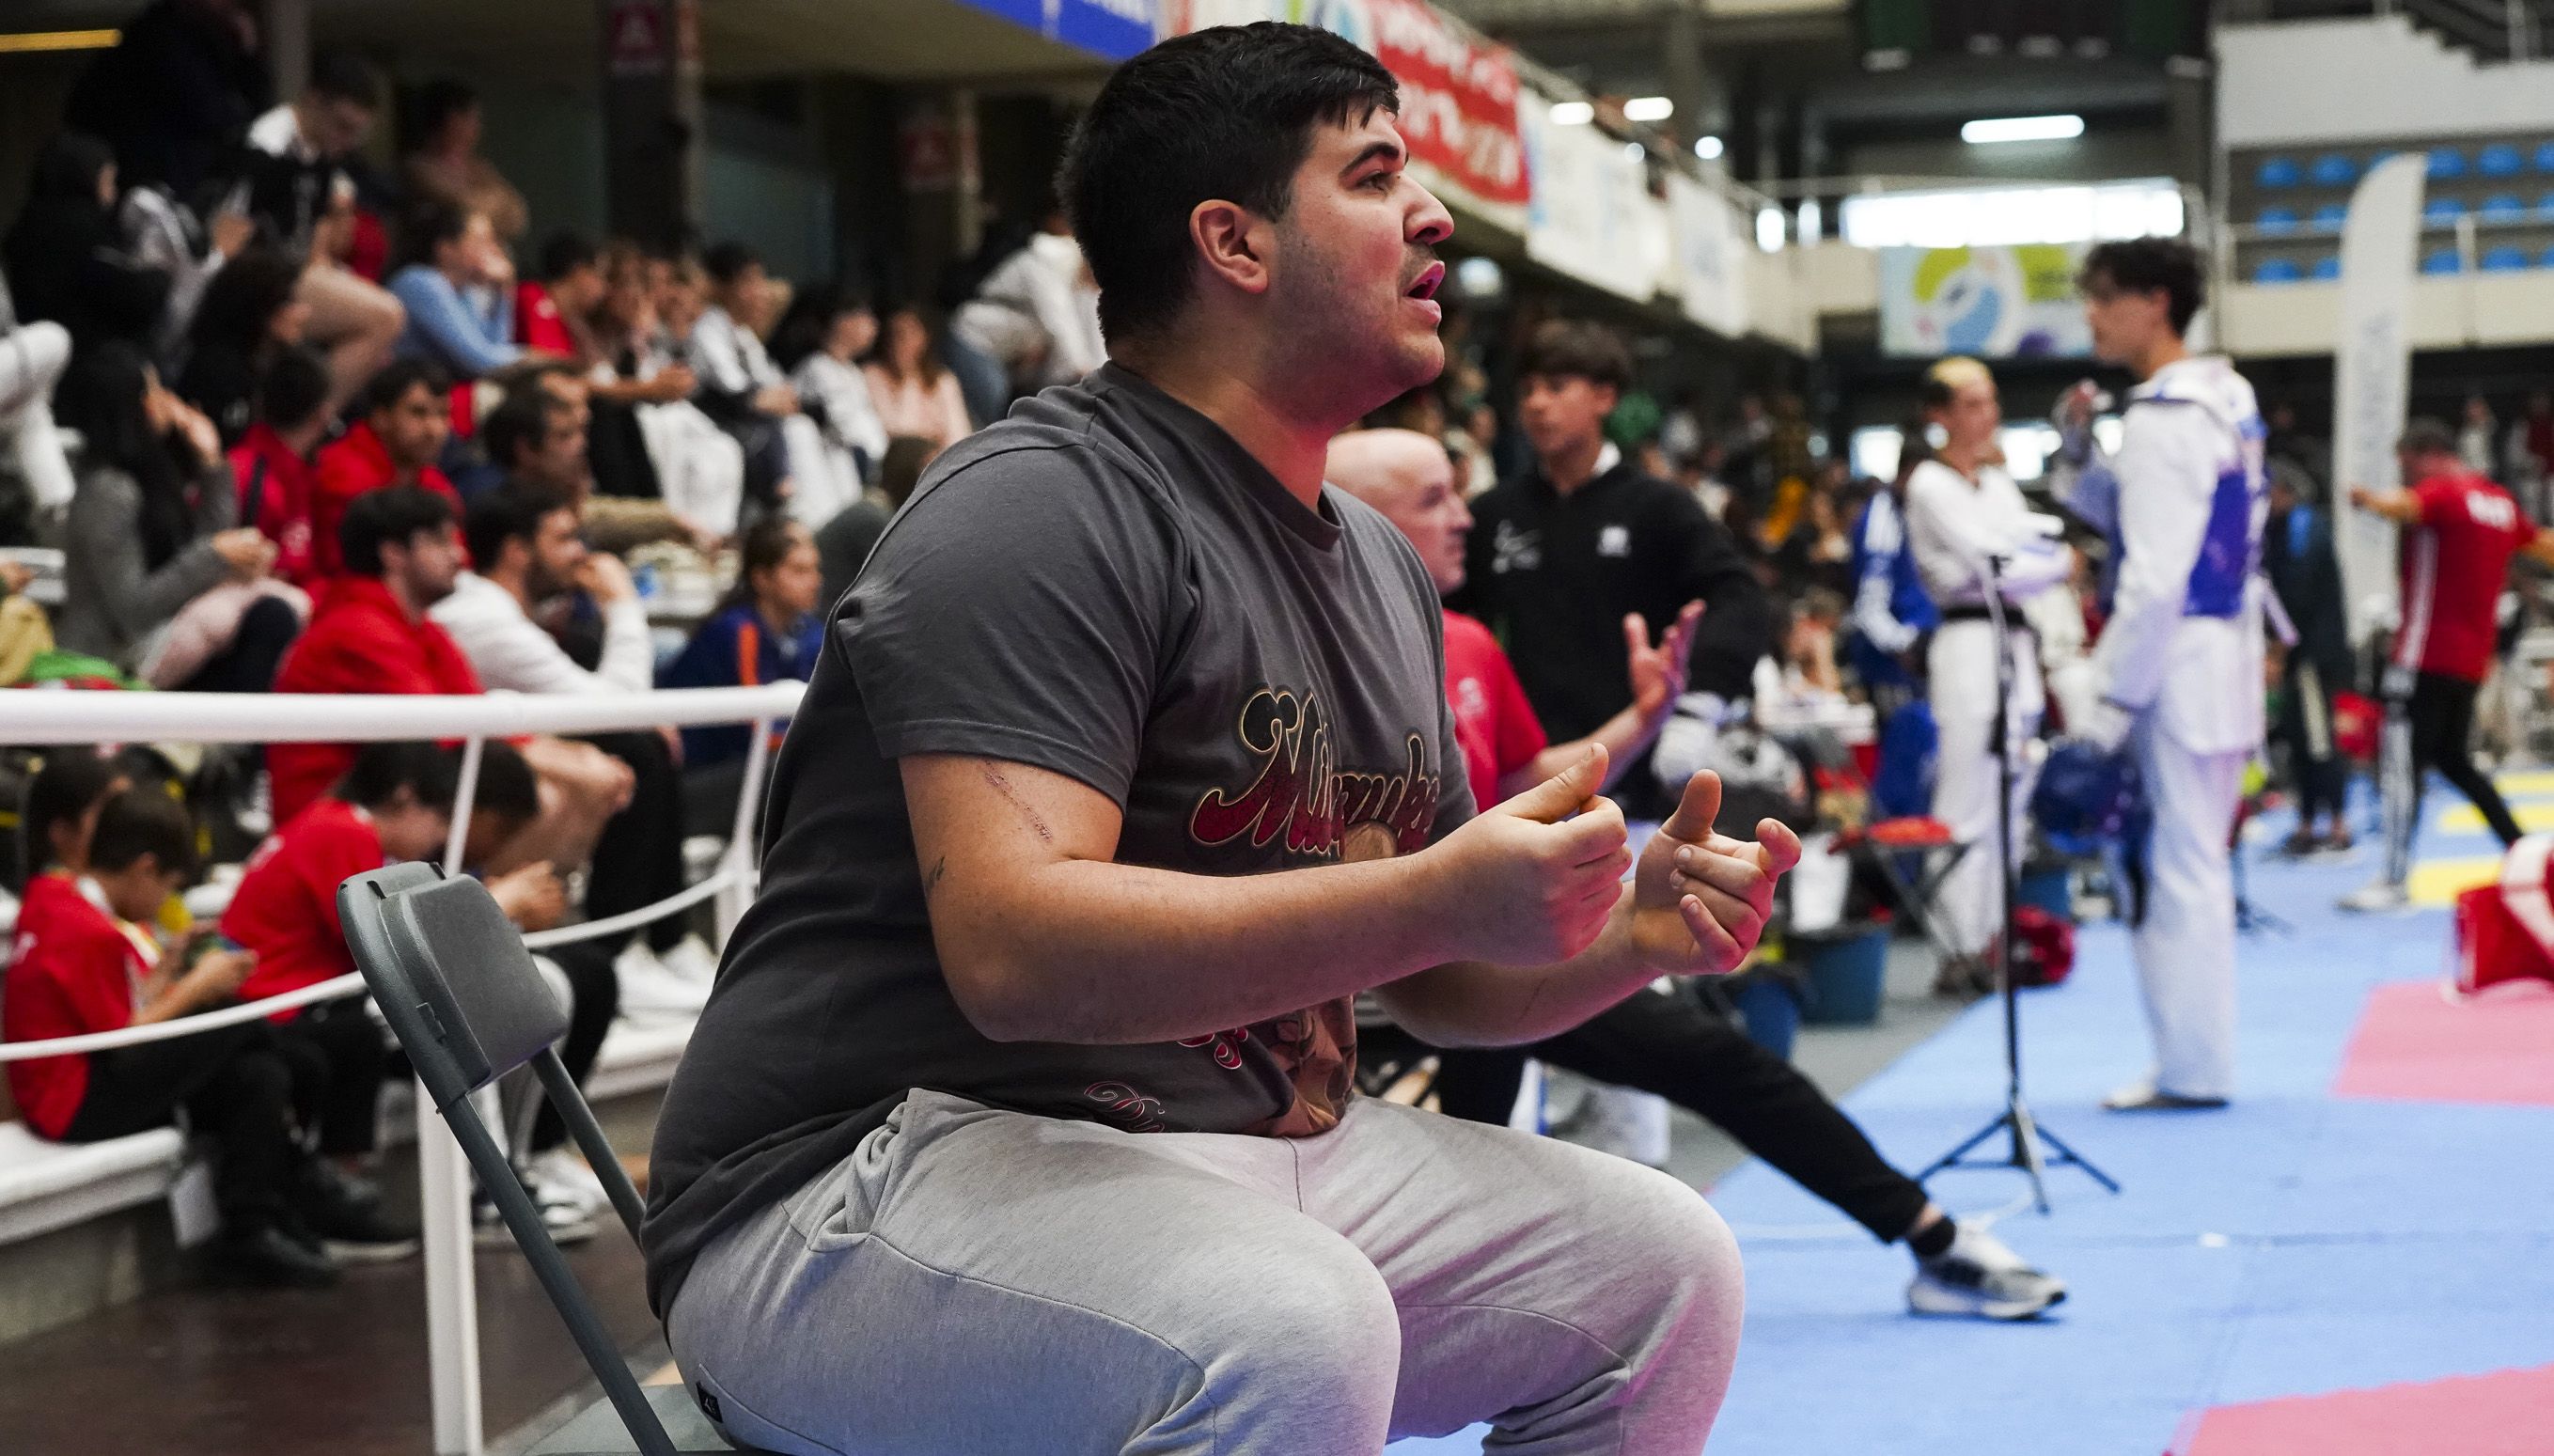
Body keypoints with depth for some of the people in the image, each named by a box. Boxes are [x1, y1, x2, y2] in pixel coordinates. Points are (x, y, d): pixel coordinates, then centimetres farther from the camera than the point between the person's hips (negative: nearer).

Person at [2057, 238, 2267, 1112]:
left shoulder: (2163, 422, -16)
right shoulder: (2224, 402, 14)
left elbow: (2154, 577, -21)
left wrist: (2111, 704, -19)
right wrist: (2081, 458, 8)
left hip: (2177, 666, -10)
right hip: (2224, 655, 10)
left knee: (2174, 867, -5)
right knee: (2196, 866, 15)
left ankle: (2191, 1068, 0)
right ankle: (2198, 1059, 22)